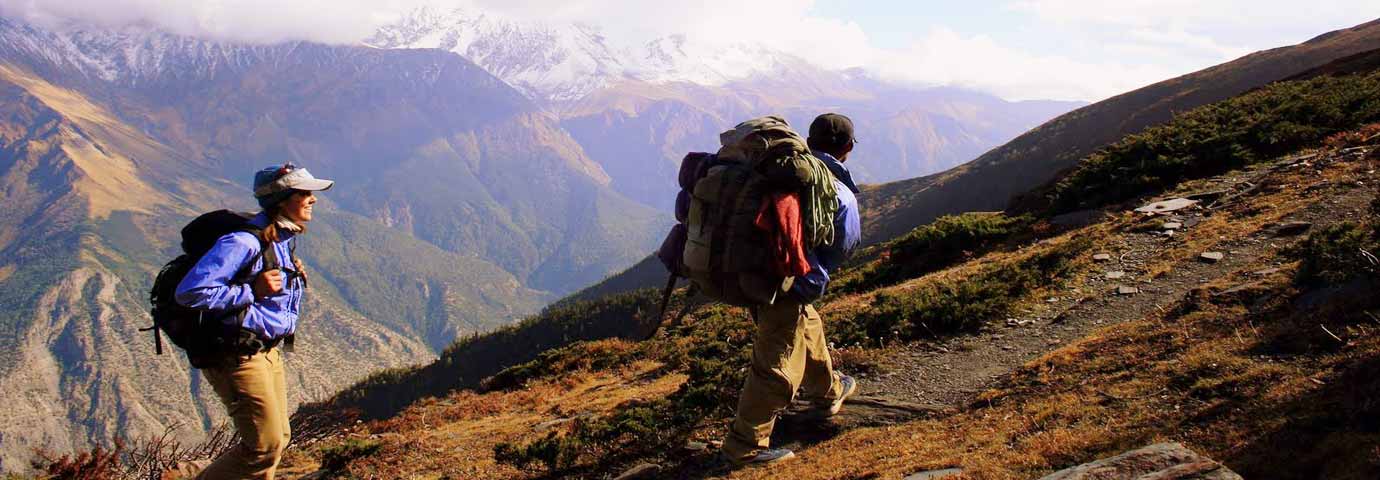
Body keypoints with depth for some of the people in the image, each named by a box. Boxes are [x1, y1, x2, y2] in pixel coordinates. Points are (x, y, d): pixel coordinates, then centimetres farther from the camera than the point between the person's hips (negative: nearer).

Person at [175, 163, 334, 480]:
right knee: (266, 446, -5)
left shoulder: (283, 239, 9)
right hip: (236, 356, -9)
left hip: (267, 351, 9)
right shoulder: (244, 242, -21)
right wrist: (252, 292, -24)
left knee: (278, 439, 15)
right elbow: (190, 292, -28)